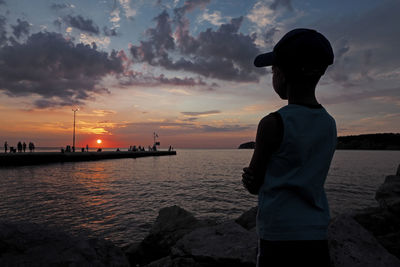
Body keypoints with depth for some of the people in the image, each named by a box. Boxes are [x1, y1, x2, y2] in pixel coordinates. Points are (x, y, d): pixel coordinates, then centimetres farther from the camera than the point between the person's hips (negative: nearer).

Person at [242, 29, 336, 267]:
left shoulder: (272, 124, -18)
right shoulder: (330, 124, 3)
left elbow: (253, 186, -6)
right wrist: (257, 175, 2)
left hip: (279, 239, -6)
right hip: (317, 237, 7)